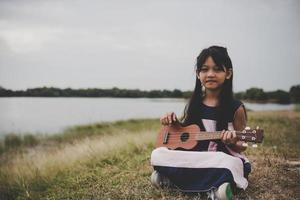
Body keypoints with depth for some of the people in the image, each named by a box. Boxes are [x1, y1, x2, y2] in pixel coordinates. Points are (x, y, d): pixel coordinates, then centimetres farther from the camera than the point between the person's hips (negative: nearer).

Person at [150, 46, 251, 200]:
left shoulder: (236, 108, -5)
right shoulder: (193, 104, 6)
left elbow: (241, 147, 0)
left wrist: (232, 143, -23)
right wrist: (174, 122, -1)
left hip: (224, 159, -3)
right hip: (194, 158, 4)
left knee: (229, 165, -39)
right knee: (157, 155, -19)